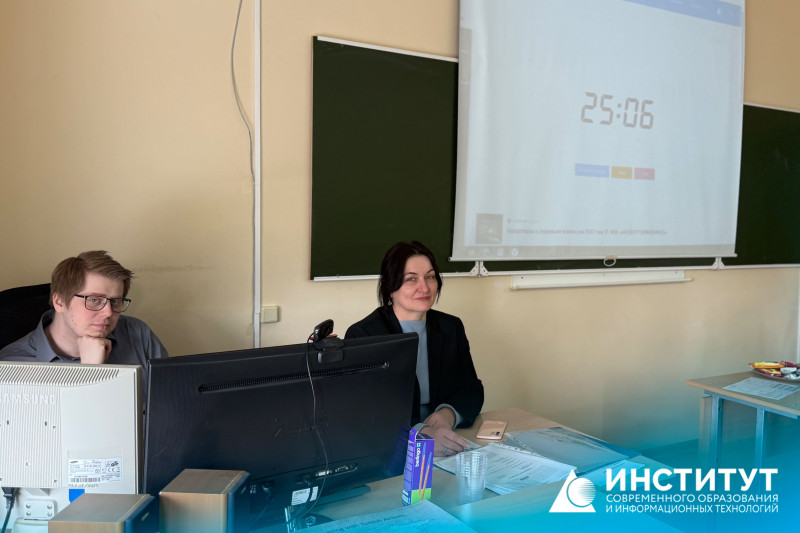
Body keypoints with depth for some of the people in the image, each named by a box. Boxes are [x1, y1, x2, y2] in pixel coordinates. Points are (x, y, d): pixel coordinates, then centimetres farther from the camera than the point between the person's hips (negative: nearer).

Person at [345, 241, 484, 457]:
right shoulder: (362, 335, -7)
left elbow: (472, 391, 12)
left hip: (447, 450, 4)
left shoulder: (452, 327, 10)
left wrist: (449, 413, -11)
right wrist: (422, 434, -30)